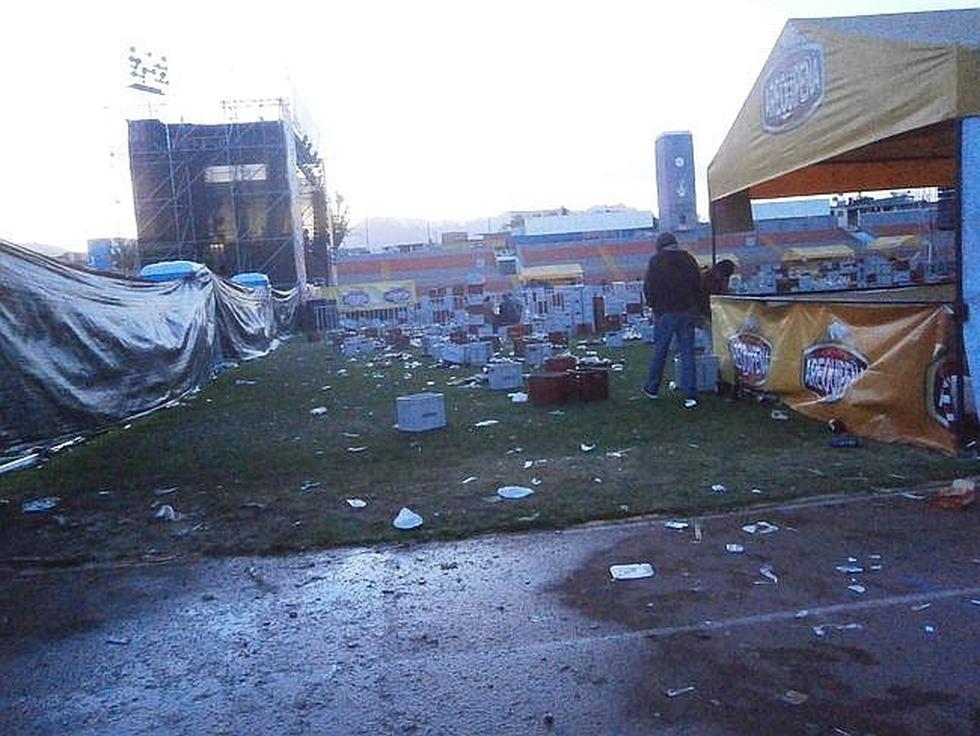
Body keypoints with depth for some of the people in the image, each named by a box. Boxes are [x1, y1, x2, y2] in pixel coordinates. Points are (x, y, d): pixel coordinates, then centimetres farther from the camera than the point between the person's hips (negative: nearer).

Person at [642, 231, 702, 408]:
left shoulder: (656, 261, -5)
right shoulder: (689, 259, 7)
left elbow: (648, 288, -5)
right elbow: (698, 286, 12)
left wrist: (653, 307, 9)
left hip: (665, 313, -3)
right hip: (688, 312, 3)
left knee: (659, 352, 9)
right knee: (687, 353, 4)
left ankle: (652, 388, 22)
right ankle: (690, 395, 1)